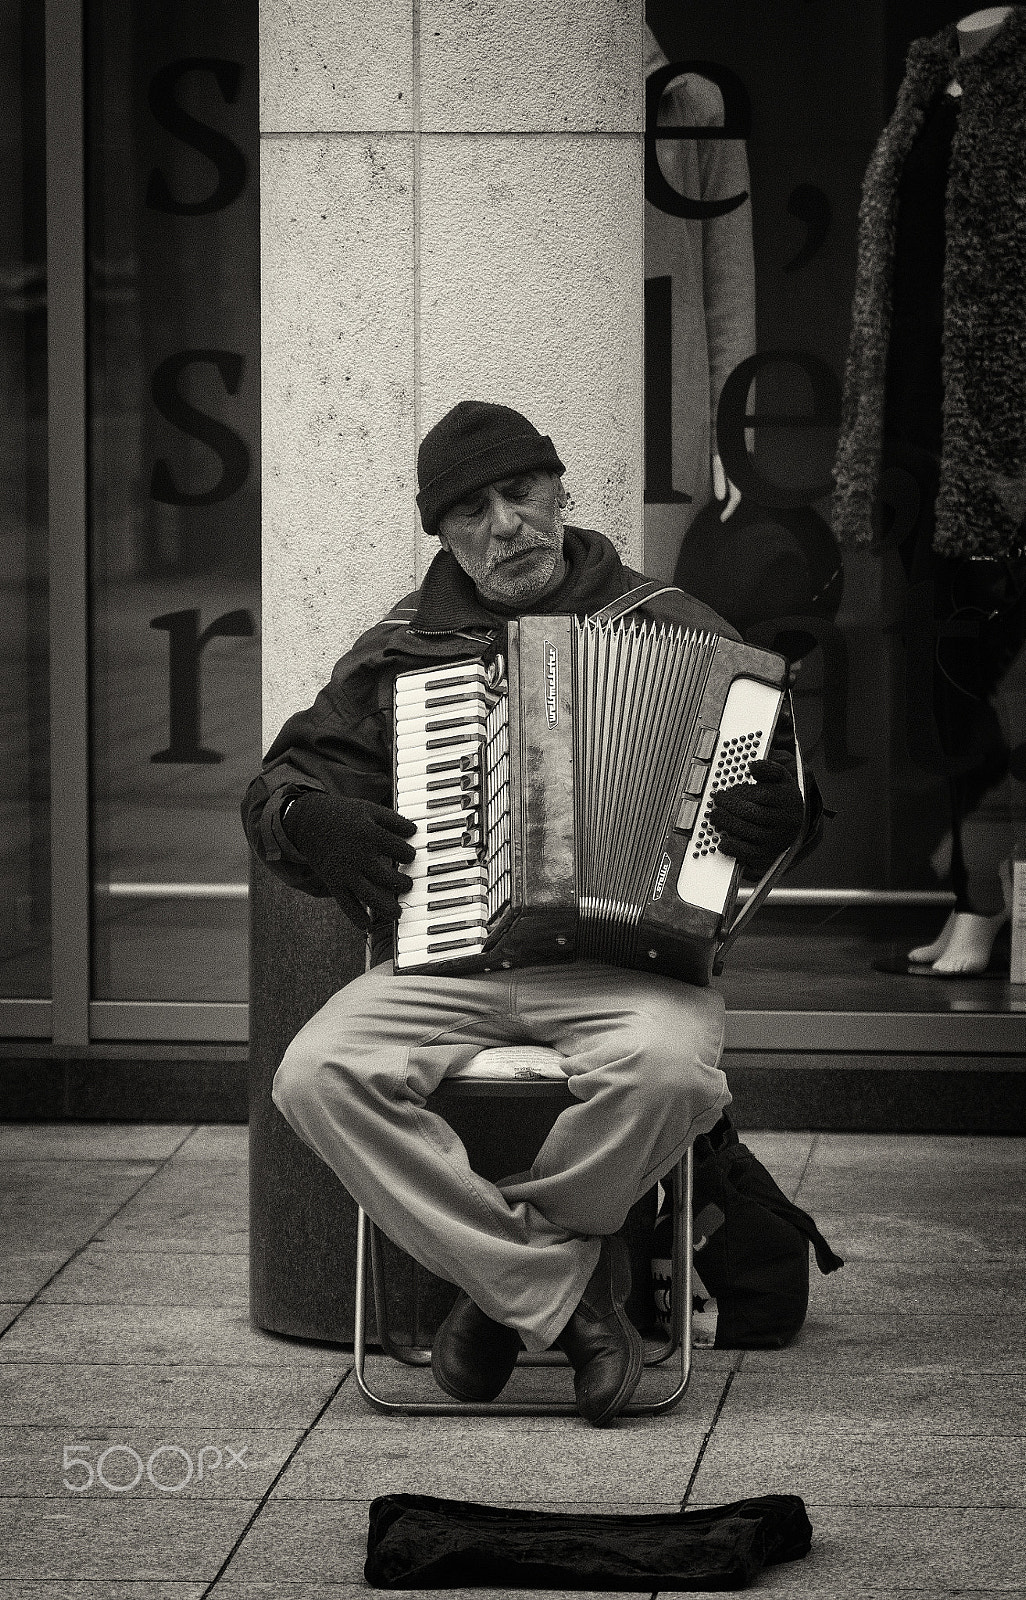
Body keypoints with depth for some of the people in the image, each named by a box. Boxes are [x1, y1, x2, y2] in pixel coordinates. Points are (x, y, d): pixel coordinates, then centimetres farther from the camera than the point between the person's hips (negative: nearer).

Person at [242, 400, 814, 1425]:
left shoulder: (671, 628, 11)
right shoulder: (401, 650, 16)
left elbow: (782, 788, 10)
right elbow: (281, 783, 20)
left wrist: (772, 819, -15)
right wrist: (314, 819, -4)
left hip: (628, 961, -2)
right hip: (444, 964, 2)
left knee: (666, 1068, -37)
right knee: (314, 1078, -27)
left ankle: (503, 1273, -8)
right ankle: (566, 1285, -18)